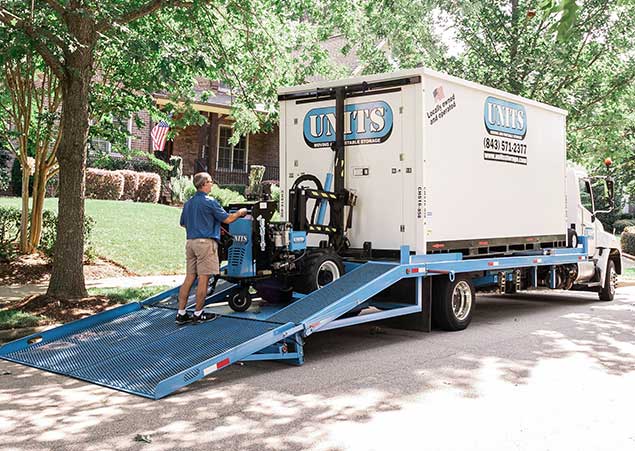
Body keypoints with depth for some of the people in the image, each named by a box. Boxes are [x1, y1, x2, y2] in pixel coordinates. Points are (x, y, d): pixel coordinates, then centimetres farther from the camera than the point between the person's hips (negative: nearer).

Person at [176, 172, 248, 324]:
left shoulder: (188, 203, 13)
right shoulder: (210, 202, -9)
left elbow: (183, 223, 23)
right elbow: (227, 219, -6)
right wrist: (240, 212, 12)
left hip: (190, 242, 8)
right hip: (206, 242, -8)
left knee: (189, 278, 9)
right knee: (203, 279, -1)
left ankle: (181, 313, 8)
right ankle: (198, 314, 4)